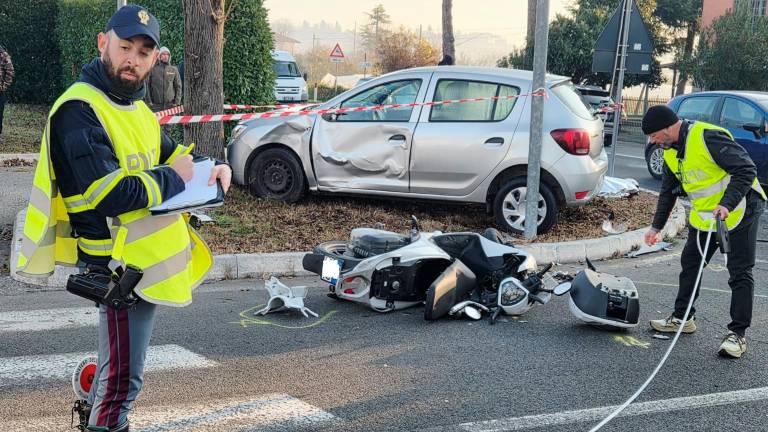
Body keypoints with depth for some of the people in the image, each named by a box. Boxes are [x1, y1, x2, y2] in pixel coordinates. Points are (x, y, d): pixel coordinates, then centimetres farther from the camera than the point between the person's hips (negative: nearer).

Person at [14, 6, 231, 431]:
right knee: (124, 376, -2)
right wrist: (172, 178, -15)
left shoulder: (136, 109, 13)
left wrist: (209, 169, 2)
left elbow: (169, 154, 24)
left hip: (149, 257, 10)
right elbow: (110, 194, -27)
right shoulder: (79, 111, -18)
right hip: (122, 265, -10)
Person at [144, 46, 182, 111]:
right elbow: (146, 86, 3)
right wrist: (148, 101, -4)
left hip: (170, 105, 1)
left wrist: (177, 102, 1)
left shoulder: (174, 70, 8)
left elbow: (178, 86, 10)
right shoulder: (153, 69, 3)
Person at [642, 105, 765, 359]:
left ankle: (738, 334, 1)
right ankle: (682, 318, 27)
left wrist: (727, 205, -33)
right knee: (690, 264, 13)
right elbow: (668, 191, 17)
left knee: (740, 273, -4)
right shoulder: (671, 151, 4)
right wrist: (657, 226, 18)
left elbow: (746, 170, -25)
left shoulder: (707, 137, -25)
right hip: (704, 216, 9)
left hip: (739, 211, -9)